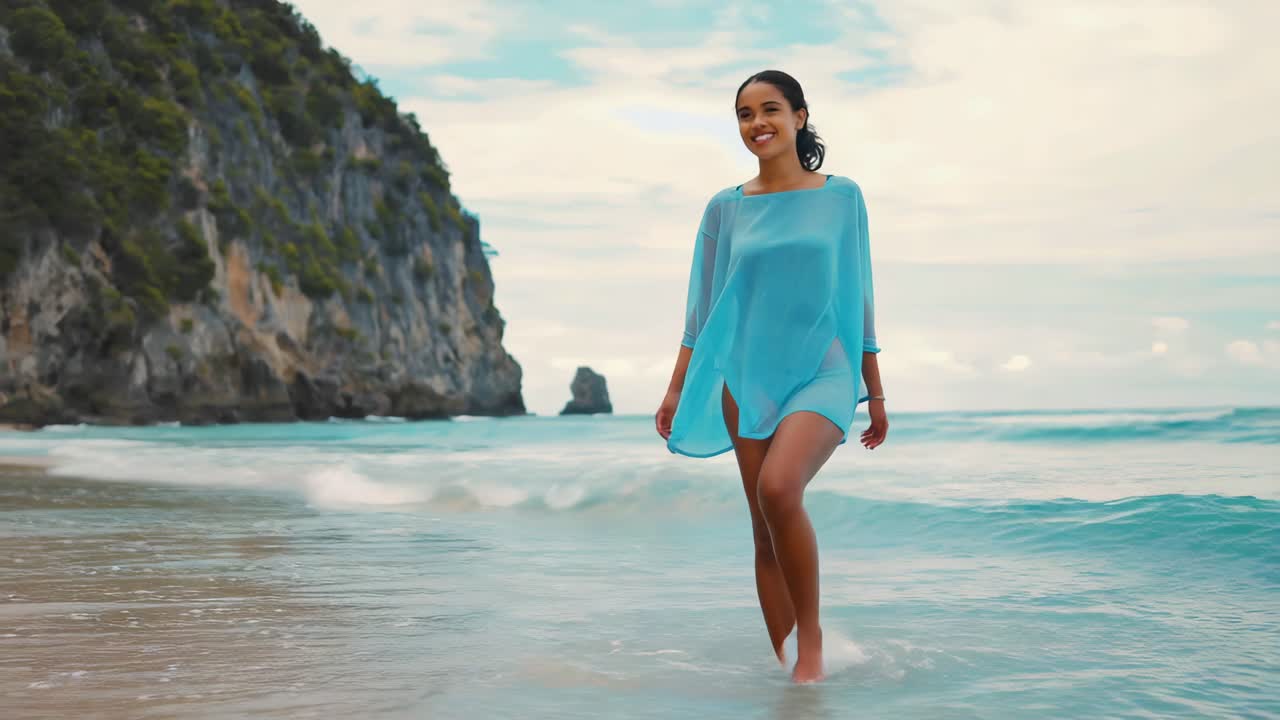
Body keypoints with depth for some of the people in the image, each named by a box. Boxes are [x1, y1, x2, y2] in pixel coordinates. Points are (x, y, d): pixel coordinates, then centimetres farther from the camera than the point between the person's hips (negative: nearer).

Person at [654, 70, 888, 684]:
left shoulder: (841, 197, 2)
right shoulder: (726, 208, 6)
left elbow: (858, 296, 6)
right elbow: (703, 306, 9)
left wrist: (876, 392, 7)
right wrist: (676, 389, 4)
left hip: (823, 371, -3)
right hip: (748, 377, 3)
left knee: (779, 489, -28)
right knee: (765, 530, 4)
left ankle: (810, 634, -11)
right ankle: (783, 662, 14)